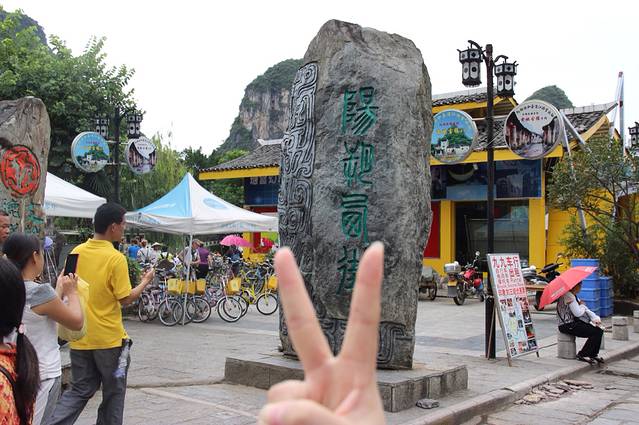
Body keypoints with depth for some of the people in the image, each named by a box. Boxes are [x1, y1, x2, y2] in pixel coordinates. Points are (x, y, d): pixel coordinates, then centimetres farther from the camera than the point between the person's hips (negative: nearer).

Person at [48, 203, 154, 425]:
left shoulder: (76, 252, 1)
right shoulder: (116, 258, -16)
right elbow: (125, 299, -14)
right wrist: (145, 282, 1)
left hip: (79, 337, 5)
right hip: (109, 338, -5)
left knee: (80, 389, 16)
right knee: (114, 392, 13)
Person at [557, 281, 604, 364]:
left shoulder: (573, 295, 16)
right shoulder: (568, 296, -17)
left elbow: (585, 309, 14)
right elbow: (578, 313, -23)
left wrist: (595, 318, -1)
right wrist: (582, 305, -3)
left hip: (574, 322, 10)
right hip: (567, 326, -10)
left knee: (599, 330, 1)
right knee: (595, 332, -16)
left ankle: (593, 354, 13)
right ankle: (582, 355, -5)